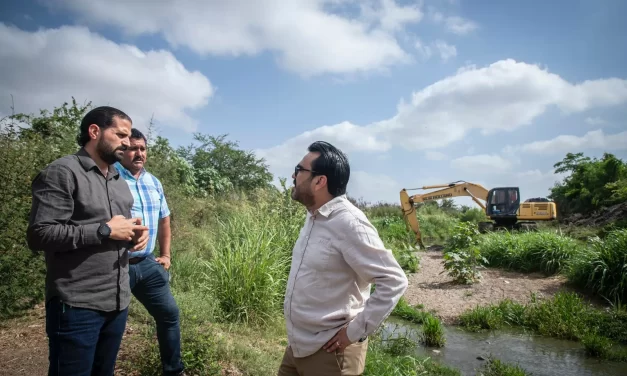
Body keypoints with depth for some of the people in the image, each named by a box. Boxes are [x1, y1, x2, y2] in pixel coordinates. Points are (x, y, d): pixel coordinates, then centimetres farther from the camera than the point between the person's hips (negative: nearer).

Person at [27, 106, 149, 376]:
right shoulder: (62, 173, -10)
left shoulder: (119, 181, 15)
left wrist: (136, 234, 1)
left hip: (118, 303, 8)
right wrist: (105, 231, -19)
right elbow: (39, 234, -19)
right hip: (77, 306, -7)